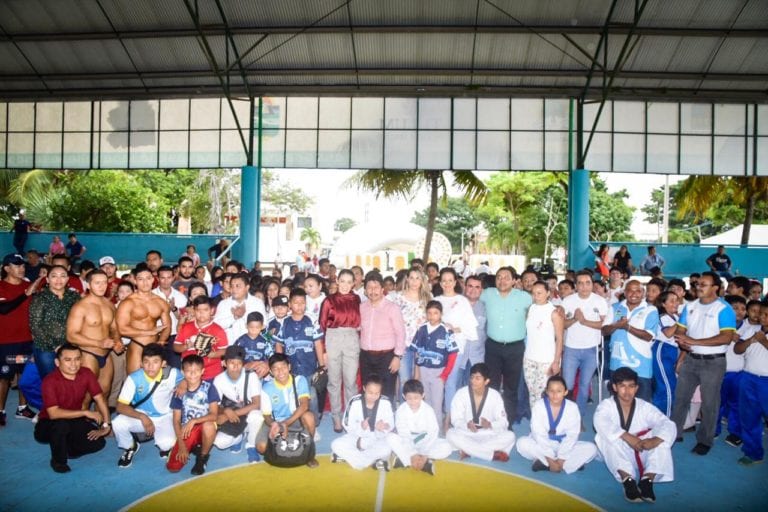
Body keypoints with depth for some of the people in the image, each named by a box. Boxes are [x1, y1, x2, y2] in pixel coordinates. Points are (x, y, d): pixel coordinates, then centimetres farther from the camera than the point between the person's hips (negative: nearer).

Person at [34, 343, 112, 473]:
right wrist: (86, 412, -28)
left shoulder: (86, 374, -11)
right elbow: (54, 413, -31)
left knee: (98, 442, -16)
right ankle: (58, 460, -9)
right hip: (48, 425, -4)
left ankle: (66, 449, 12)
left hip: (74, 422, 4)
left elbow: (100, 399, -6)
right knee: (61, 424, -37)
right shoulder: (50, 380, -24)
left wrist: (106, 426, -12)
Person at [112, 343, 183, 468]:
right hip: (140, 417, 1)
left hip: (163, 418, -1)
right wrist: (142, 417, -35)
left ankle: (164, 446, 13)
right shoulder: (134, 378, -20)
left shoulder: (172, 374, -19)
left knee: (167, 443, -30)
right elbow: (120, 406, -21)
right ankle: (130, 447, 6)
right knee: (117, 424, -29)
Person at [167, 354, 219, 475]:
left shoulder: (209, 387, -12)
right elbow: (176, 420, -3)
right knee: (173, 467, -14)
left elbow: (214, 415, -16)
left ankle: (203, 457, -8)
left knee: (208, 425, -38)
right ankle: (193, 447, 18)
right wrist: (181, 445, -10)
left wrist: (194, 421, -31)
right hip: (186, 431, 2)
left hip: (204, 429, -2)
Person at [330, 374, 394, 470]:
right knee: (336, 445, -24)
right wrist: (360, 426, -32)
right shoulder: (354, 402, -15)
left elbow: (390, 424, -8)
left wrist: (384, 427, -32)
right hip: (357, 436, 1)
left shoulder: (385, 403, -13)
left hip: (377, 439, -1)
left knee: (386, 449, -34)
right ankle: (374, 461, -19)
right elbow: (348, 426, -12)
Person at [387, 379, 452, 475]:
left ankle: (404, 459, -27)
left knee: (446, 447, -26)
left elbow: (433, 433, -17)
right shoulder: (401, 410, -15)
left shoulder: (428, 410, -13)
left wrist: (425, 455, -28)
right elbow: (404, 434, -18)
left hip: (425, 442, 1)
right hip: (407, 444, -1)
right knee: (391, 437, -29)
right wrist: (413, 454, -31)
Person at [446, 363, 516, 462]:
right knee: (450, 434, -32)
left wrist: (490, 424, -30)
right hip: (466, 434, 0)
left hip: (488, 435, 0)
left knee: (510, 436, -25)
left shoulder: (495, 395, -7)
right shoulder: (461, 393, -10)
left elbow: (503, 422, -8)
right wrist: (467, 425, -33)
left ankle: (469, 450, -26)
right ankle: (494, 454, -29)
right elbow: (456, 420, -11)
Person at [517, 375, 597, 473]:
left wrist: (561, 459, -21)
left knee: (591, 449, -20)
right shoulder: (538, 406, -15)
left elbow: (572, 436, -13)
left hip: (565, 447, 2)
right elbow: (538, 435, -17)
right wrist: (550, 459, -24)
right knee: (522, 443, -30)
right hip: (543, 446, -1)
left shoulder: (572, 408, -11)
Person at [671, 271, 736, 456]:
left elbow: (726, 337, -21)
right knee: (680, 397, 11)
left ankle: (705, 440, 20)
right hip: (690, 359, 5)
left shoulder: (724, 309, -11)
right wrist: (683, 344, -12)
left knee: (709, 403, 6)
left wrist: (694, 341, -24)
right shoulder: (690, 306, 6)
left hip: (713, 362, -5)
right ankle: (674, 432, 23)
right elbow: (680, 330, 10)